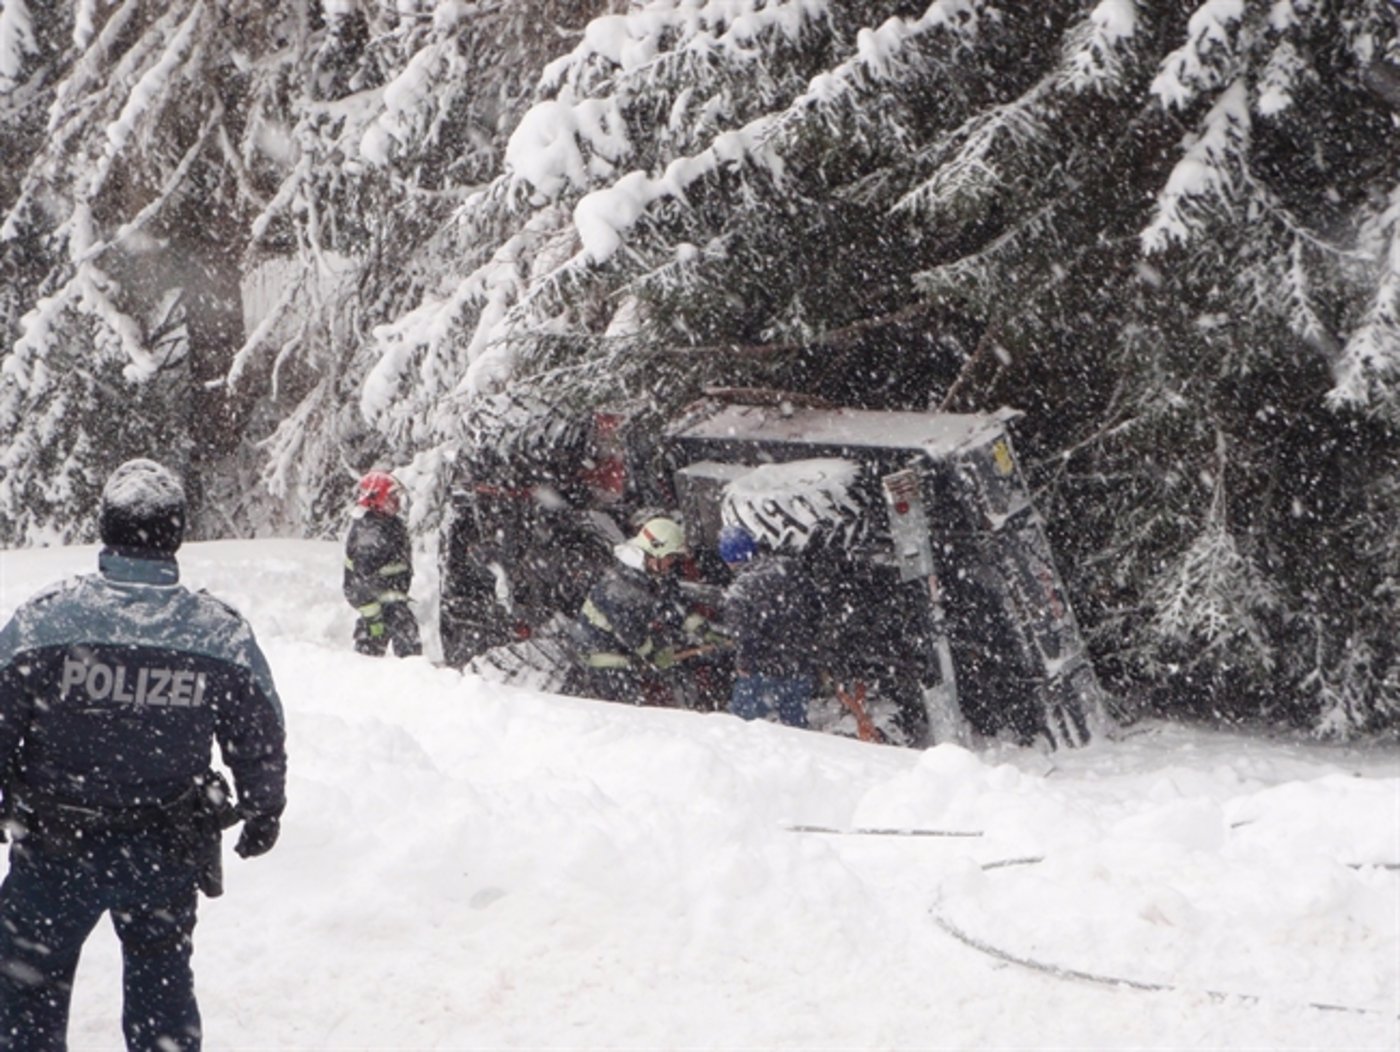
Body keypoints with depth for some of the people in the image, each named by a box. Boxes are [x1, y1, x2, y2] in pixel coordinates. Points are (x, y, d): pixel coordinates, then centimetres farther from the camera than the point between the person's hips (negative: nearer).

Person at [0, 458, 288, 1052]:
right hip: (169, 855, 2)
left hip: (56, 848, -2)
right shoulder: (223, 634, -8)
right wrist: (264, 812, 21)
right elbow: (262, 741, 3)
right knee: (161, 982, 20)